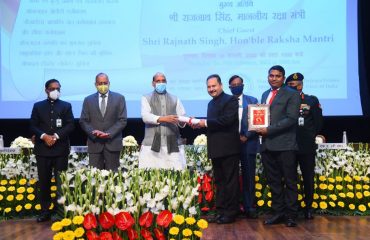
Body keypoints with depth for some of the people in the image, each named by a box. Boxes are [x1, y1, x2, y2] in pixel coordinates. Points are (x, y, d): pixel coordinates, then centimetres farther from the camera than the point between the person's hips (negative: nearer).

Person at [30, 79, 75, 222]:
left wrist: (56, 136, -14)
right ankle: (45, 211, 13)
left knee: (61, 181, 0)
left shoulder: (66, 106, 7)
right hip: (42, 149, 1)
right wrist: (44, 136, -13)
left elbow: (70, 125, -2)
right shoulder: (38, 106, 10)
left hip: (60, 149, -1)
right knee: (44, 182, 5)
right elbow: (33, 126, 4)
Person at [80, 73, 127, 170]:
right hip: (94, 143, 1)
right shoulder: (88, 100, 10)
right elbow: (83, 121, 6)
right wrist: (93, 132, -12)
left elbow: (122, 120, -1)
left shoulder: (119, 98, 5)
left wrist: (109, 133, -13)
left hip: (113, 142, -1)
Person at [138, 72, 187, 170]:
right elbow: (145, 116, -5)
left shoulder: (175, 99, 20)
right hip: (152, 143, -2)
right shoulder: (146, 98, 13)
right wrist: (163, 119, -19)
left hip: (173, 143, 2)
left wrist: (183, 121, -14)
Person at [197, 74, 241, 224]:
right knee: (219, 181, 14)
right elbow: (213, 125, 14)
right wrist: (200, 124, -4)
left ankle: (230, 213, 6)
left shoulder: (230, 100, -8)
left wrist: (206, 122, -17)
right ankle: (220, 211, 22)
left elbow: (227, 120, -22)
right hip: (216, 149, 8)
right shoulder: (211, 103, 17)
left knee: (230, 181, -1)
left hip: (228, 148, -8)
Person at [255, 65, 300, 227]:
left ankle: (291, 215, 9)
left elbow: (291, 119, -12)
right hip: (267, 145, 6)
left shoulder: (292, 95, -1)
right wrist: (259, 128, 0)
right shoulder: (265, 95, 19)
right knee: (273, 181, 10)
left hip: (285, 145, -6)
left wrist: (269, 130, -15)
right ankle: (278, 212, 18)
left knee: (289, 181, 2)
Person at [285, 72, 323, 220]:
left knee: (308, 178, 5)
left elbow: (318, 122, 5)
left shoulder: (312, 100, 6)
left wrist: (310, 136, 2)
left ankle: (308, 208, 16)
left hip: (307, 146, 0)